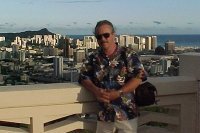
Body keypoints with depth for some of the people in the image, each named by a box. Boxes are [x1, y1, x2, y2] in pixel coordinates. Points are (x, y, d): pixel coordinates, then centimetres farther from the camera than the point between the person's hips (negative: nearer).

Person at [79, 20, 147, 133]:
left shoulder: (128, 54, -4)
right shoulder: (93, 58, 6)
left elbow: (139, 76, -12)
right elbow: (83, 77, 5)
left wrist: (118, 93, -20)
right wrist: (95, 91, -15)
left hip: (127, 113, -3)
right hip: (104, 114, 3)